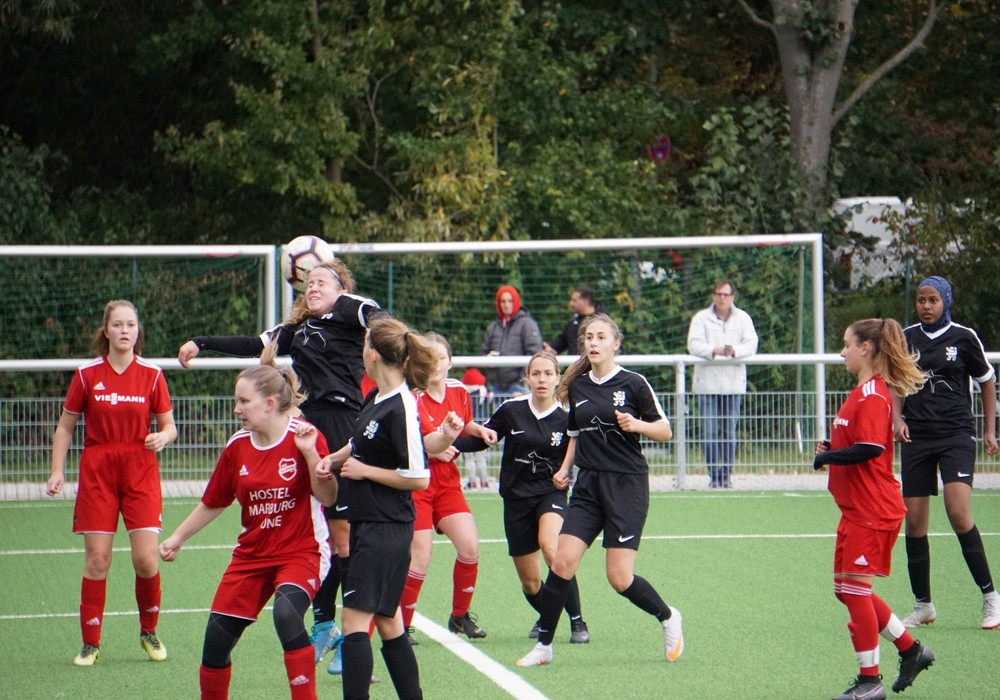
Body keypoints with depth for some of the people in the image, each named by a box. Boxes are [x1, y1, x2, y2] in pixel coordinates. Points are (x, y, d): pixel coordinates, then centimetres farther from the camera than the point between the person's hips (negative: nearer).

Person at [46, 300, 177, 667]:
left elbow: (169, 425, 7)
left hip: (140, 471, 0)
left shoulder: (152, 374, 1)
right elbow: (65, 426, 8)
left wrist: (162, 437, -16)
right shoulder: (87, 374, 1)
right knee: (96, 560, -4)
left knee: (145, 560, -8)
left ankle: (149, 631, 17)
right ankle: (91, 643, 8)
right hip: (97, 472, 0)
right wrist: (57, 471, -1)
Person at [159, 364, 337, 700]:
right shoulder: (237, 446, 2)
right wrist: (177, 538, 18)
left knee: (286, 612, -34)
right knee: (216, 638, 1)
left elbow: (328, 498, -18)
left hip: (301, 553, -5)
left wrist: (310, 452, -29)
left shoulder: (304, 436, -12)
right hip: (252, 555, 5)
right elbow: (212, 503, 15)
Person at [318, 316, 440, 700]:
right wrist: (333, 460, 7)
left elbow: (418, 478, -20)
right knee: (387, 622, 13)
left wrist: (365, 471, -12)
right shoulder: (376, 398, 8)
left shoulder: (400, 409, -19)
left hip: (386, 529, -9)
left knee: (355, 620, -10)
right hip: (367, 524, 9)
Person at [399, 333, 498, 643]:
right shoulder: (414, 398, -18)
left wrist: (479, 430, 0)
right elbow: (424, 445, -31)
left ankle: (460, 616, 13)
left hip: (447, 483, 5)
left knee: (470, 547, -6)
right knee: (420, 557, -12)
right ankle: (401, 626, 4)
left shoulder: (459, 392, 0)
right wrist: (443, 438, -52)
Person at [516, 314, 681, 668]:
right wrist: (564, 468, 8)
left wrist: (637, 425, -20)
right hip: (588, 484, 5)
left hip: (627, 483, -4)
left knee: (620, 577, -7)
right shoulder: (577, 386, 8)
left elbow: (665, 431, -1)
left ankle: (668, 618, 21)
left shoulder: (633, 383, -6)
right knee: (562, 562, -9)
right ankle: (543, 645, 1)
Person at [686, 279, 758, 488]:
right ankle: (713, 475, 0)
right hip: (708, 383, -1)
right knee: (709, 431, -4)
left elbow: (751, 344, -2)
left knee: (730, 430, 4)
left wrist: (735, 350, -23)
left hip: (733, 383, 1)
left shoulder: (743, 318, 9)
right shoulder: (701, 318, 4)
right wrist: (714, 350, -26)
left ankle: (727, 474, 9)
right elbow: (693, 345, -8)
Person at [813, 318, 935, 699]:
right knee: (847, 589, 15)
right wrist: (832, 448, 4)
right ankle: (911, 650, 23)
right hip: (858, 509, 10)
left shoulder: (873, 394, -17)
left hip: (871, 512, -10)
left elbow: (871, 447, -27)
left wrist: (826, 457, -16)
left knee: (855, 589, -4)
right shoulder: (863, 391, 15)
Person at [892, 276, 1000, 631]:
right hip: (916, 438, 4)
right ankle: (923, 605, 12)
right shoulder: (906, 338, 8)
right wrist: (898, 419, -2)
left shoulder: (964, 337, 1)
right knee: (914, 521, 1)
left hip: (956, 434, -4)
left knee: (958, 512, -19)